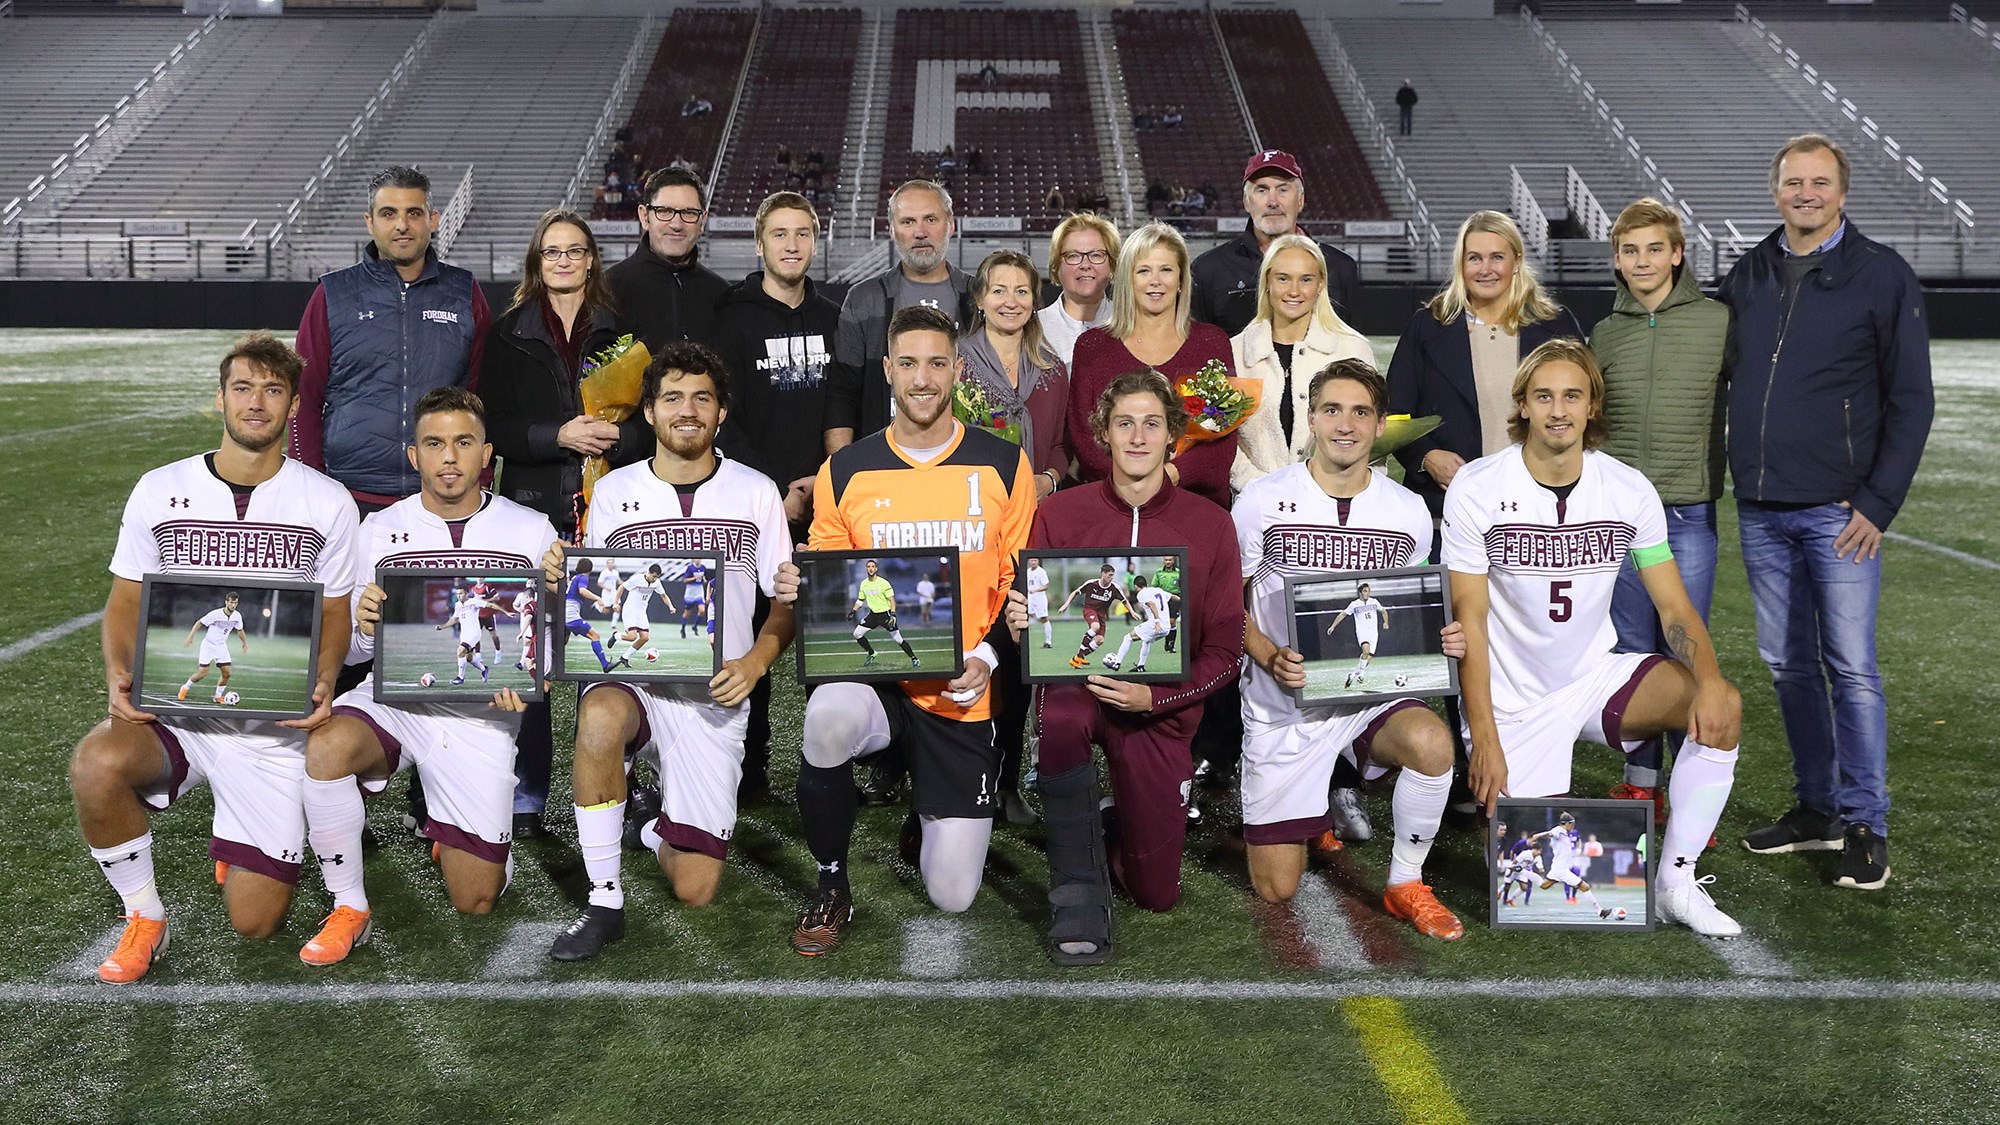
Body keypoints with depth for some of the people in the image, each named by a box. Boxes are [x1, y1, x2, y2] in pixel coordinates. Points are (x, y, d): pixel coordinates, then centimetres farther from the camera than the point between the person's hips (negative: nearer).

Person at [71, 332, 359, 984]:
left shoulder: (327, 503, 1)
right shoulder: (160, 491, 3)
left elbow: (335, 613, 6)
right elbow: (126, 601, 7)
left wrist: (324, 679, -15)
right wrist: (119, 674, -13)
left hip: (274, 726, 0)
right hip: (173, 710, 1)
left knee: (254, 923, -5)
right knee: (95, 765, -36)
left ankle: (240, 845, 34)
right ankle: (144, 917, -8)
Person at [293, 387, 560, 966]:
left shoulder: (531, 532, 4)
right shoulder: (380, 529, 7)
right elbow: (353, 650, 8)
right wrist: (364, 629, -16)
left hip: (483, 712, 0)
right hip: (394, 696, 1)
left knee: (475, 901, -3)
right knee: (326, 748, -35)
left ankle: (460, 833, 34)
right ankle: (349, 909, -15)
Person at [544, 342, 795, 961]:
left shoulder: (755, 492, 4)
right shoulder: (614, 491, 6)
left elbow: (787, 601, 7)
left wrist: (755, 661, -12)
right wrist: (562, 580, -14)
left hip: (715, 695, 0)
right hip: (628, 677, 0)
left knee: (695, 889, -8)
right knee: (600, 717, -40)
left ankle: (648, 819, 29)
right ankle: (604, 902, -23)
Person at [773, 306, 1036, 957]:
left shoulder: (1003, 465, 2)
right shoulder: (845, 472, 3)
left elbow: (1024, 580, 6)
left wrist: (987, 657, -10)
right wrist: (796, 590, -12)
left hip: (962, 696, 0)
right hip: (875, 676, 0)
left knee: (952, 896, -2)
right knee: (829, 718, -39)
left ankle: (929, 812, 37)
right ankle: (831, 887, -12)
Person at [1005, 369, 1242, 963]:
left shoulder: (1209, 524, -2)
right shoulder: (1060, 513, -2)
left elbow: (1224, 650, -3)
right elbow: (1032, 621, 4)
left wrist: (1153, 697, -20)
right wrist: (1019, 622, -22)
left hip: (1161, 709, 1)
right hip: (1076, 680, -1)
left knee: (1157, 893, 2)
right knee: (1061, 714, -40)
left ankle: (1124, 824, 38)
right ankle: (1078, 891, -21)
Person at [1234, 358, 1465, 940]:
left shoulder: (1409, 512, 2)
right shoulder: (1262, 500, -7)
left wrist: (1444, 639, -10)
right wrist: (1271, 659, -21)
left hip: (1374, 693, 1)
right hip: (1284, 703, -1)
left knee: (1432, 743, -35)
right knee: (1276, 889, 0)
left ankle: (1405, 885, -7)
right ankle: (1315, 809, 37)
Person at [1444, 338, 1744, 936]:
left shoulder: (1629, 490, -5)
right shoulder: (1476, 490, -14)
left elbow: (1673, 605, -3)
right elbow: (1469, 619, -14)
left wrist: (1709, 680, -24)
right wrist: (1485, 740, -20)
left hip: (1596, 675, 3)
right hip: (1513, 698, -3)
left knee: (1723, 708, -22)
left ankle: (1676, 883, -10)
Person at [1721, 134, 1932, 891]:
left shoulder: (1882, 276, -2)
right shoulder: (1747, 277, 10)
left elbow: (1911, 399, -4)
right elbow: (1724, 375, 18)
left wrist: (1879, 502, -11)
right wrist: (1733, 478, 6)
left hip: (1838, 510, -5)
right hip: (1760, 510, 5)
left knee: (1852, 667, -4)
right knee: (1788, 665, 11)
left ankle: (1865, 826, 5)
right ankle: (1816, 807, 23)